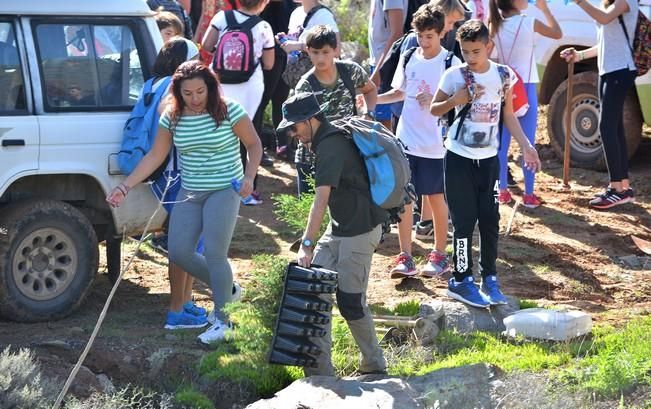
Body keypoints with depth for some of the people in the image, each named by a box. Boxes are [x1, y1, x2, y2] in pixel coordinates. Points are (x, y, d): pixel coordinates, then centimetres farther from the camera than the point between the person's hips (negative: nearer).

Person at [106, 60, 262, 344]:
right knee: (179, 253, 0)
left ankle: (223, 320, 1)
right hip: (189, 193, 5)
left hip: (224, 191, -5)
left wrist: (249, 176, -16)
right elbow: (154, 157, 4)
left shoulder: (229, 112, -12)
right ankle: (225, 289, 24)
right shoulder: (172, 118, -1)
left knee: (214, 254, -12)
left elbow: (254, 144, -1)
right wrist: (125, 187, -2)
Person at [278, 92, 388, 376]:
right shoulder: (324, 141, 11)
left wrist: (307, 243, -33)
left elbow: (322, 198, -29)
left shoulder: (331, 145, -20)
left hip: (359, 231, -10)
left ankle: (375, 365, 11)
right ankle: (320, 369, 1)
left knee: (350, 301, -7)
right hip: (338, 228, 10)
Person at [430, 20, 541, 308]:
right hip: (459, 158, -3)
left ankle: (489, 278, 15)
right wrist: (455, 100, -18)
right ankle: (461, 281, 7)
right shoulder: (454, 76, -10)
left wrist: (526, 146, 3)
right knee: (465, 221, -2)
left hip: (489, 159, 3)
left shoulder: (504, 75, -3)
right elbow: (434, 110, 1)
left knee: (490, 220, 5)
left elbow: (508, 114, 9)